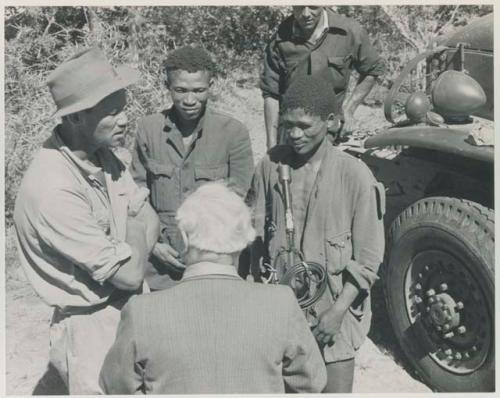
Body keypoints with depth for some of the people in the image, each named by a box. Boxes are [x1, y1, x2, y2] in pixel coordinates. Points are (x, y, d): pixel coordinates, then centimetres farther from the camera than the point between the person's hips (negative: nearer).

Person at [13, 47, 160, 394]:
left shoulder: (101, 154, -4)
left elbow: (152, 223, 3)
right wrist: (134, 219, -8)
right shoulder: (52, 189, -29)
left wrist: (137, 251, -17)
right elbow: (130, 274, -24)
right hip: (93, 330, -7)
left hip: (133, 311, 7)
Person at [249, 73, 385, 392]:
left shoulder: (355, 176, -14)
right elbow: (256, 234, 5)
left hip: (332, 312, -3)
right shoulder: (270, 165, -5)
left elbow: (369, 259, -9)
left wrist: (337, 312, -13)